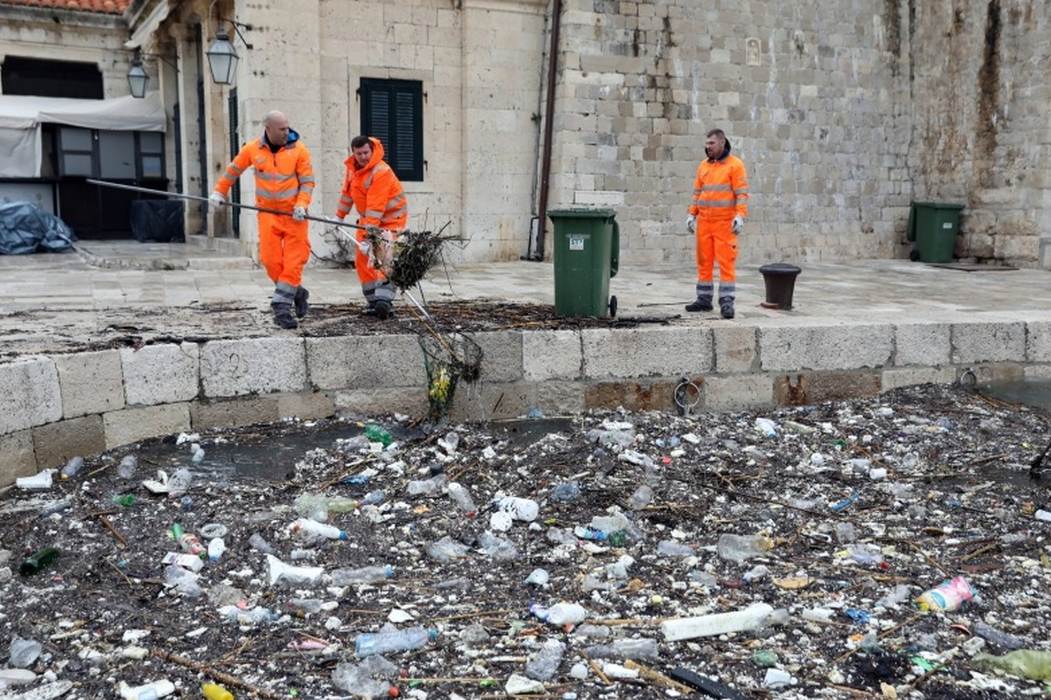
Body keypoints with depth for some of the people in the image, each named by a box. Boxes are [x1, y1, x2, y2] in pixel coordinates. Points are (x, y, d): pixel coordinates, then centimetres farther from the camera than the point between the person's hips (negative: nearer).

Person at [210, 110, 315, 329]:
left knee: (294, 260, -7)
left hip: (294, 213, -2)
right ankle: (296, 292, 16)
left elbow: (307, 181, -3)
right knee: (271, 260, -3)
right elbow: (233, 171, 17)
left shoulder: (298, 150, -4)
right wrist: (220, 191, 20)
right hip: (268, 213, 2)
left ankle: (281, 305, 0)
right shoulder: (252, 150, 2)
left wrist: (302, 205, -16)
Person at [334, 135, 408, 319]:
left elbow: (376, 207, -31)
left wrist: (369, 233, -35)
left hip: (391, 218, -8)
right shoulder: (352, 167, 0)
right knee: (362, 259, 4)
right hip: (368, 218, 8)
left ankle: (384, 299, -31)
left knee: (384, 257, -22)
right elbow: (347, 192, 16)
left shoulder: (381, 172, -26)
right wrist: (339, 216, 19)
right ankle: (373, 301, 9)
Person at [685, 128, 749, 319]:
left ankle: (726, 302, -5)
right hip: (704, 222, 6)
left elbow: (742, 193, -9)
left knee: (726, 262, -7)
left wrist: (740, 216, -18)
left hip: (725, 223, -5)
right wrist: (692, 214, 10)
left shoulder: (735, 165, -4)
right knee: (704, 262, 8)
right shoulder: (703, 166, 13)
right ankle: (704, 299, 16)